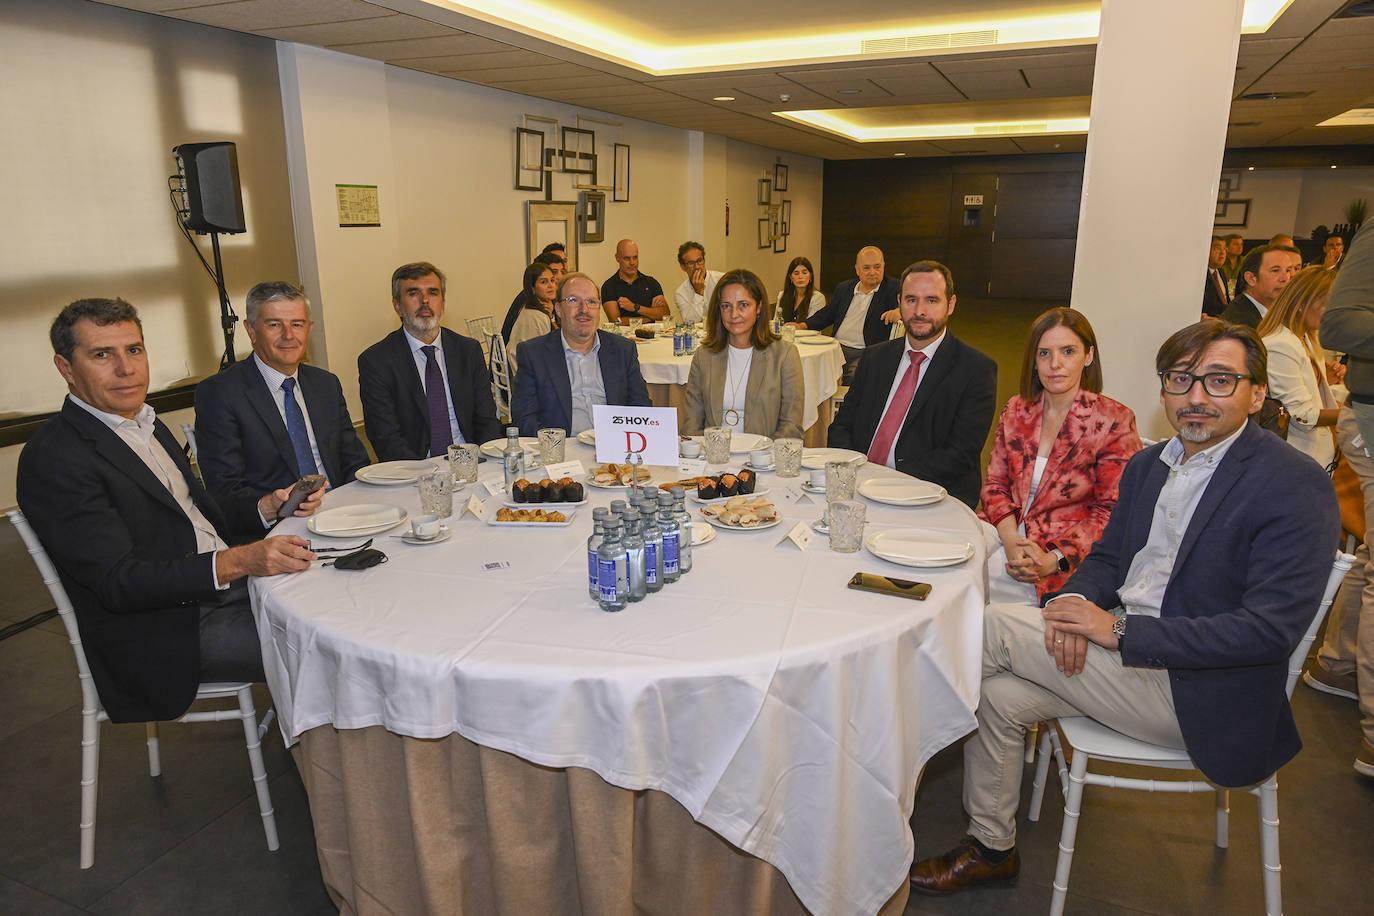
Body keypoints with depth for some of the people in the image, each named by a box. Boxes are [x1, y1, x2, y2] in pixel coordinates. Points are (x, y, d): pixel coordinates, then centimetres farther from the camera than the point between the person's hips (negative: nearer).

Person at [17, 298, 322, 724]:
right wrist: (239, 561, -34)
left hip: (225, 586, 8)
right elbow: (117, 582, -22)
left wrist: (268, 506, -4)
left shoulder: (147, 424, 12)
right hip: (167, 631, -8)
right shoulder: (54, 457, -15)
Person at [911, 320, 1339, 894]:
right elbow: (1108, 556, 15)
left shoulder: (1296, 486, -15)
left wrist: (1118, 629, -23)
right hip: (1121, 654, 7)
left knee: (992, 626, -16)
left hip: (1200, 700, -7)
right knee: (999, 695, -8)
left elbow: (1270, 629, -22)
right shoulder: (1147, 465, 9)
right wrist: (1075, 600, -10)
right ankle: (991, 848, 14)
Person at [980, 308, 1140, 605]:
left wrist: (1054, 559, -18)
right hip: (1003, 534, 5)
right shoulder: (1016, 411, 8)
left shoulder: (1114, 421, -6)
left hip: (1068, 555, -4)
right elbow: (995, 484, 9)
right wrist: (1011, 539, -11)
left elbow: (1112, 511, -7)